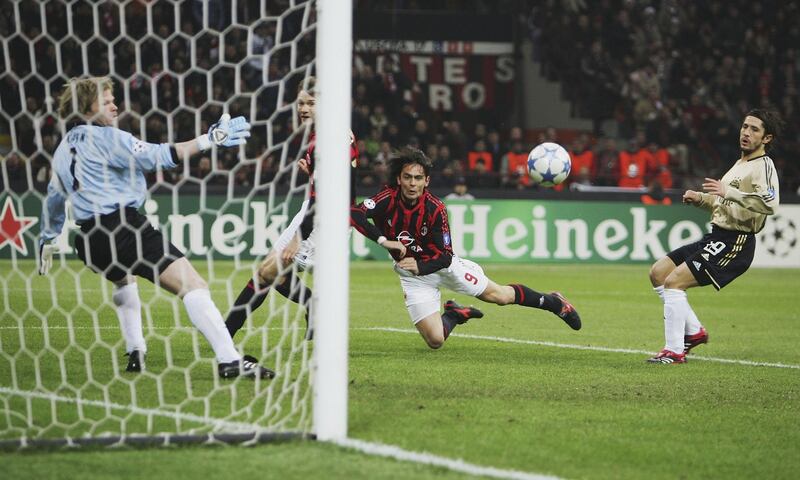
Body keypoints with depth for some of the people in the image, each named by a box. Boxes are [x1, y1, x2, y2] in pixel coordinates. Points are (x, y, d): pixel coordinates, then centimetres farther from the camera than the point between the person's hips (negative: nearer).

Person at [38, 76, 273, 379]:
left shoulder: (63, 150, 19)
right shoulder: (105, 137, -5)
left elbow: (54, 198, 32)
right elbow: (157, 156, -16)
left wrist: (48, 240, 46)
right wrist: (209, 140, -19)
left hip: (89, 239, 9)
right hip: (122, 226, -9)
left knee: (123, 279, 40)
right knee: (192, 284, -15)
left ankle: (135, 353, 33)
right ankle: (228, 360, -28)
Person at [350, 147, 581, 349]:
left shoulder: (435, 209, -24)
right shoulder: (388, 199, -23)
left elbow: (444, 257, -21)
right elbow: (354, 214, -39)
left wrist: (420, 266, -40)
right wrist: (382, 240, -47)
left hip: (442, 264, -1)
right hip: (412, 271, 1)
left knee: (499, 296, 1)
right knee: (435, 341, -8)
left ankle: (551, 302, 27)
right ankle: (454, 315, 28)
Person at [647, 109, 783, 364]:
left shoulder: (764, 166, -11)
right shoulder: (740, 164, 20)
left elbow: (769, 204, -30)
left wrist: (728, 192, -32)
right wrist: (700, 198, 13)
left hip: (735, 243, -10)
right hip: (717, 237, 10)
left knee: (673, 281, -19)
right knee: (658, 273, 9)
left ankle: (675, 351, -15)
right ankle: (694, 331, 15)